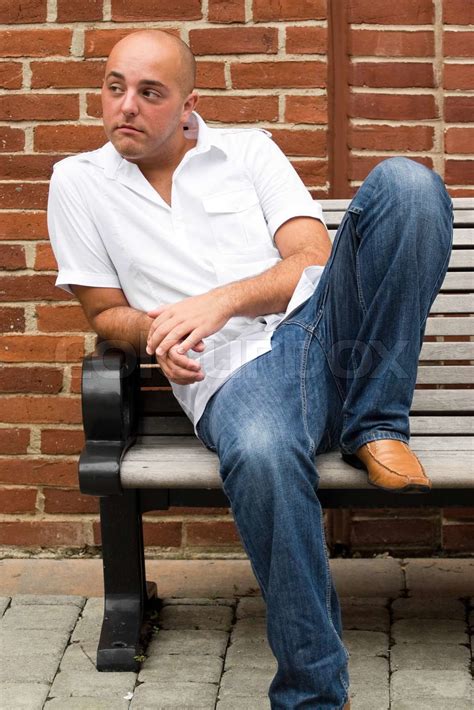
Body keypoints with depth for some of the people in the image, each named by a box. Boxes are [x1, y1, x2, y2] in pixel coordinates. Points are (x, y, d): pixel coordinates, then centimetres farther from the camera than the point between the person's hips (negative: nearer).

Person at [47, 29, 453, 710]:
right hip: (236, 371, -2)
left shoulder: (249, 150, 16)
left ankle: (374, 428, -17)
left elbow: (314, 259, 5)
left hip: (325, 318, 3)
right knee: (260, 457, -41)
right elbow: (105, 311, 17)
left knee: (405, 181, -23)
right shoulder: (78, 183, 15)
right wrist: (153, 332, -7)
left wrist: (221, 301, -12)